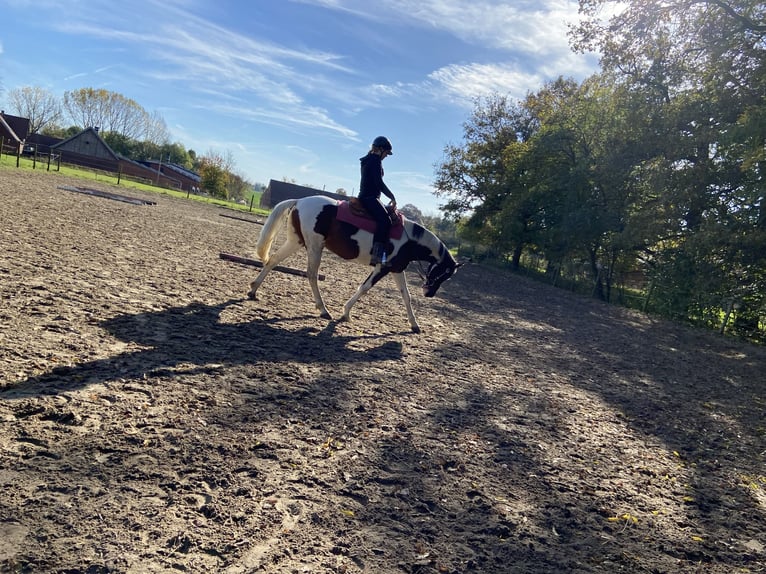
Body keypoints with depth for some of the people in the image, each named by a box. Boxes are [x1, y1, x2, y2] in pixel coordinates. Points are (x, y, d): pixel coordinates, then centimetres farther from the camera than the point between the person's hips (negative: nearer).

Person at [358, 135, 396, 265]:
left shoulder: (369, 160, 22)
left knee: (388, 214, 17)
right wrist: (392, 197, -10)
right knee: (385, 220, -28)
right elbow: (379, 183, -17)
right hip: (369, 197, -11)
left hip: (367, 196, 11)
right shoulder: (375, 161, -9)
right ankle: (377, 255, -41)